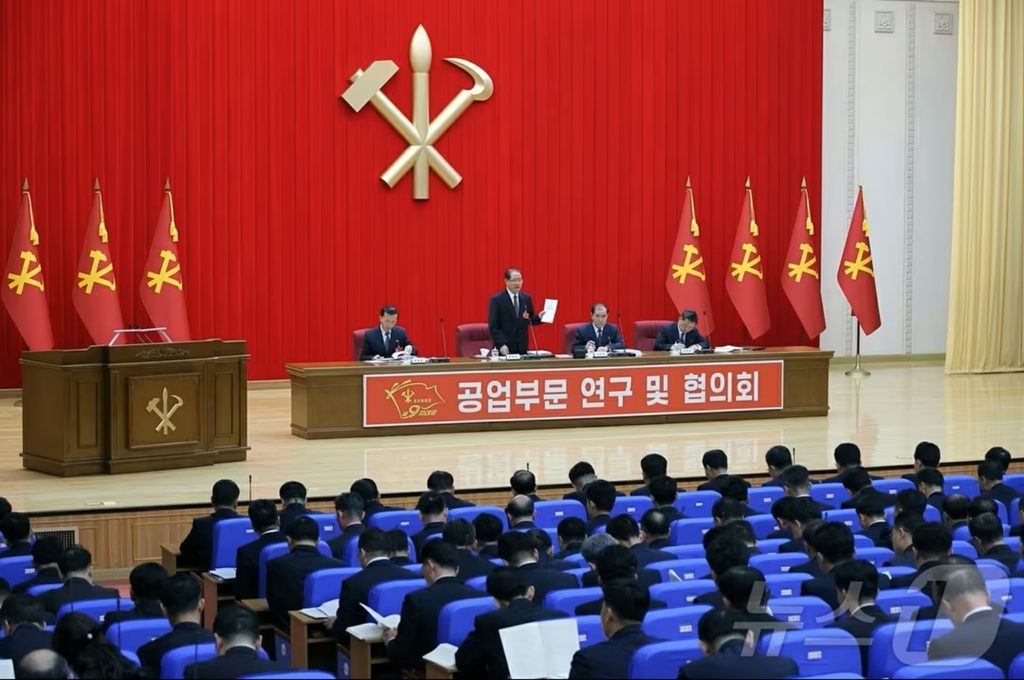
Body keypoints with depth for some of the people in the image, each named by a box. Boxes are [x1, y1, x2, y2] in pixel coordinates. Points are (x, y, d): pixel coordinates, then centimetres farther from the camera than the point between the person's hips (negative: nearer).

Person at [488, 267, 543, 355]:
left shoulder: (526, 298, 9)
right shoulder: (497, 300, -6)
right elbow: (493, 326, -10)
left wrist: (539, 318, -3)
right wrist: (501, 345, -21)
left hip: (522, 348, 4)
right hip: (505, 349, -4)